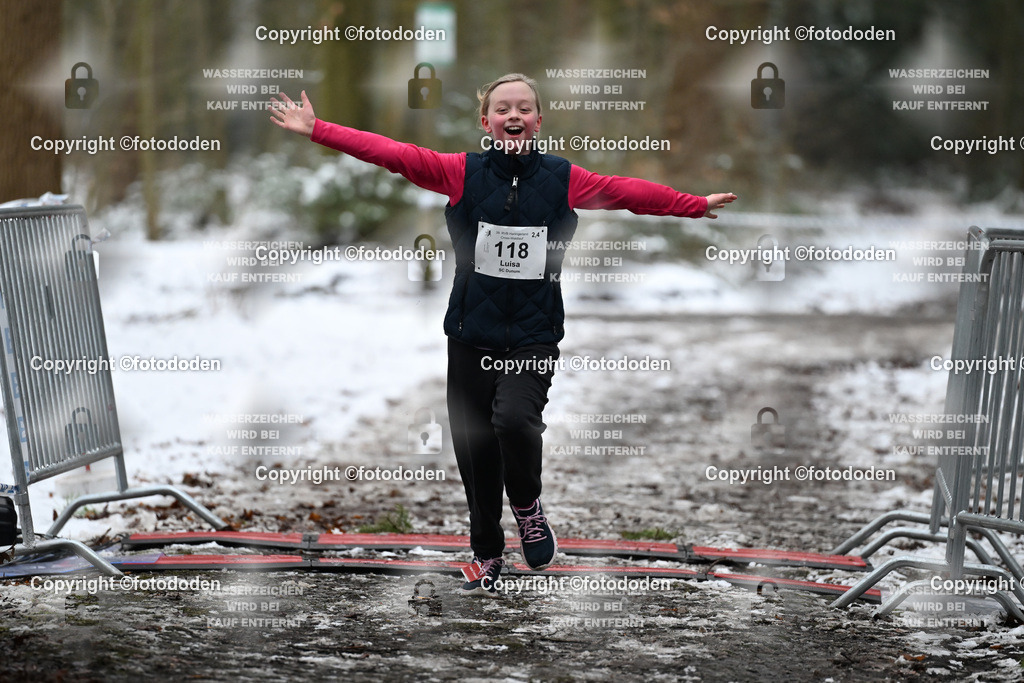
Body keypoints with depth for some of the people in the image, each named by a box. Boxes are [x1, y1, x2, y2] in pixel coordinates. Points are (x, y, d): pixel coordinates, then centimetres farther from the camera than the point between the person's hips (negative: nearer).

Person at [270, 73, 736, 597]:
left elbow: (631, 192, 9)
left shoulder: (563, 179, 1)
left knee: (514, 417, -26)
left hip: (534, 336, -1)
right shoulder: (462, 172, -1)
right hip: (471, 335, 1)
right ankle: (486, 554, 28)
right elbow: (391, 153, -6)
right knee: (475, 448, 7)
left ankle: (528, 506, 4)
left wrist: (696, 205, 12)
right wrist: (316, 129, -11)